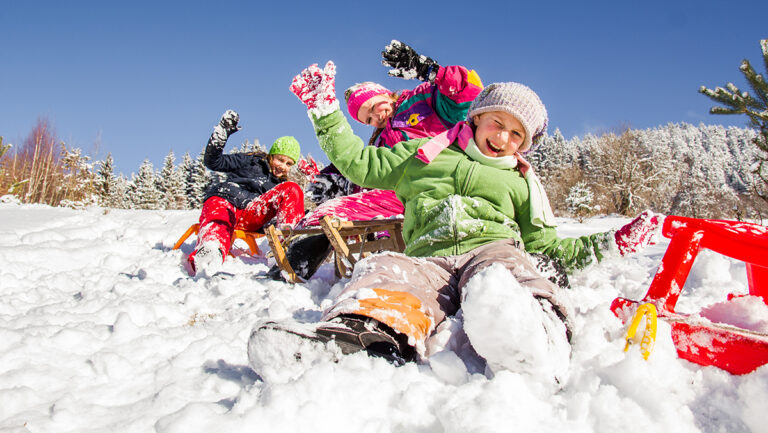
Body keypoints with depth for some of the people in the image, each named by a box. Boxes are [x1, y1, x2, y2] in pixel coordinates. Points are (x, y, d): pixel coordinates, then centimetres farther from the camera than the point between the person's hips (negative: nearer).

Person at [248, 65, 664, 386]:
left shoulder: (519, 182, 33)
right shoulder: (424, 154, 30)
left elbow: (545, 244, 29)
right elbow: (359, 163, 29)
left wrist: (610, 242, 19)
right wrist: (325, 110, 25)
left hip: (492, 247, 0)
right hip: (427, 258, 1)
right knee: (384, 271, -37)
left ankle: (537, 331, -72)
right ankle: (365, 327, -69)